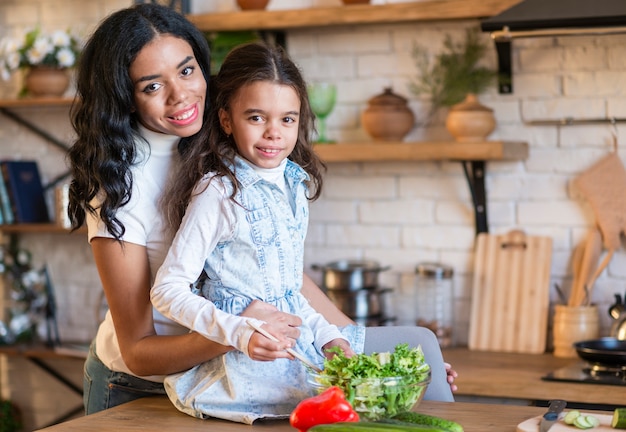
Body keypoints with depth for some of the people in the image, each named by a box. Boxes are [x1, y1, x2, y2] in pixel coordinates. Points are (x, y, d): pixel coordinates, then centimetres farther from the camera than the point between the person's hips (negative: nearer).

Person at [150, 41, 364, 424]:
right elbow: (168, 291, -16)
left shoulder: (295, 184, 9)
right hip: (244, 360, -7)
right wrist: (242, 334, -26)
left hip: (298, 342, 7)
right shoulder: (218, 192, -13)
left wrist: (328, 335, 4)